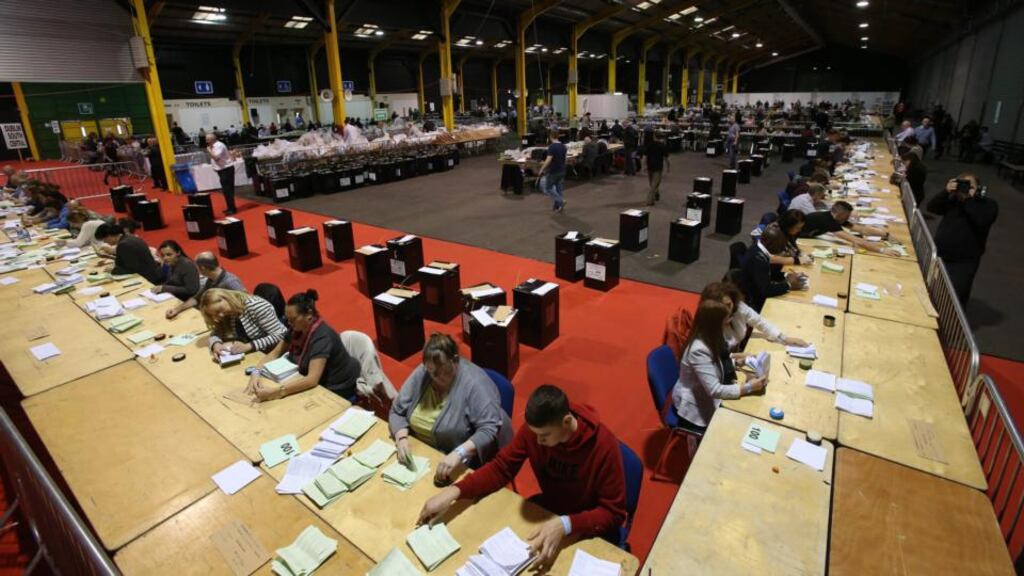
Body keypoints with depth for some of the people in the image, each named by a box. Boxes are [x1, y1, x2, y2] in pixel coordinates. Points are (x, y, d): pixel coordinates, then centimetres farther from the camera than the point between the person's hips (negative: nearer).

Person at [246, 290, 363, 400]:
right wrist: (256, 373, -15)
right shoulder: (297, 329, -4)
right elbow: (274, 354, 3)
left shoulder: (322, 336, -28)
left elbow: (311, 379, -36)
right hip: (318, 385, 7)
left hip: (337, 391, -7)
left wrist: (276, 391, -43)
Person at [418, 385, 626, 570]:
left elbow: (613, 513, -24)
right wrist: (454, 491, -25)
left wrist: (566, 525, -40)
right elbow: (501, 468, -11)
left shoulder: (604, 446, -31)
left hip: (590, 528, -4)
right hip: (549, 507, 4)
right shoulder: (534, 428, -18)